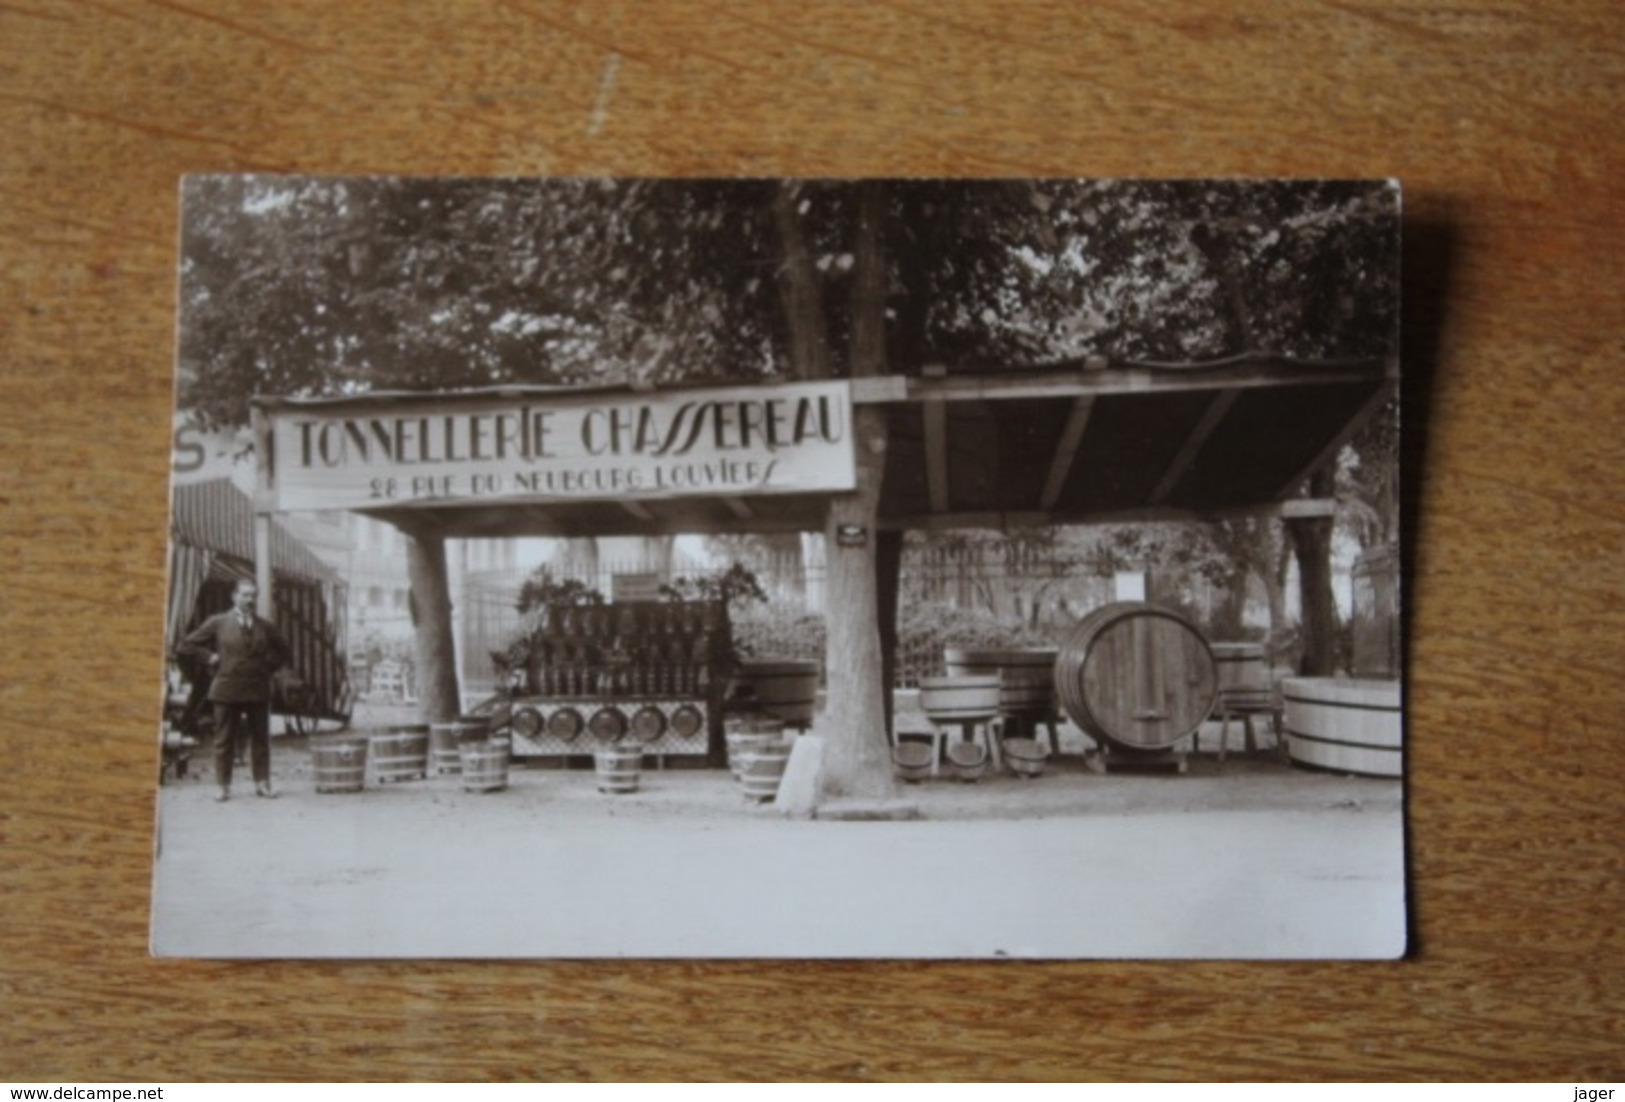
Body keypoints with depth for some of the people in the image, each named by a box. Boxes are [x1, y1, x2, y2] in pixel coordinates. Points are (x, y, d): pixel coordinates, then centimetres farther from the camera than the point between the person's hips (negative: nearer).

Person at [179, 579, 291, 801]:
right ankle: (224, 787, 9)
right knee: (224, 740, 3)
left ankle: (262, 783, 14)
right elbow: (188, 644, 4)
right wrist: (210, 657, -3)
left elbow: (281, 652, 21)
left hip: (258, 690, 2)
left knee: (260, 739, 6)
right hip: (227, 689, -2)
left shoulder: (265, 627, 8)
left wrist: (269, 668, 7)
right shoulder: (217, 623, 1)